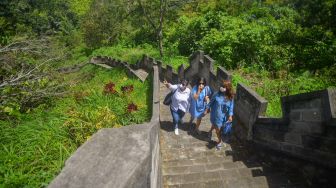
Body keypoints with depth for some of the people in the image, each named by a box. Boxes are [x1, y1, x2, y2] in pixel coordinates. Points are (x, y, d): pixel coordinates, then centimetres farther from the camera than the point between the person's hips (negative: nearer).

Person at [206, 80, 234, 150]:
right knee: (217, 128, 15)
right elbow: (211, 102, -7)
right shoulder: (217, 94, -19)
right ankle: (220, 141, 41)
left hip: (223, 115, 1)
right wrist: (207, 109, -1)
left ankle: (210, 131, 52)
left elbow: (231, 107, -6)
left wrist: (230, 116, -13)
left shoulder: (230, 97, -14)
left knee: (215, 125, 20)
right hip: (215, 114, -1)